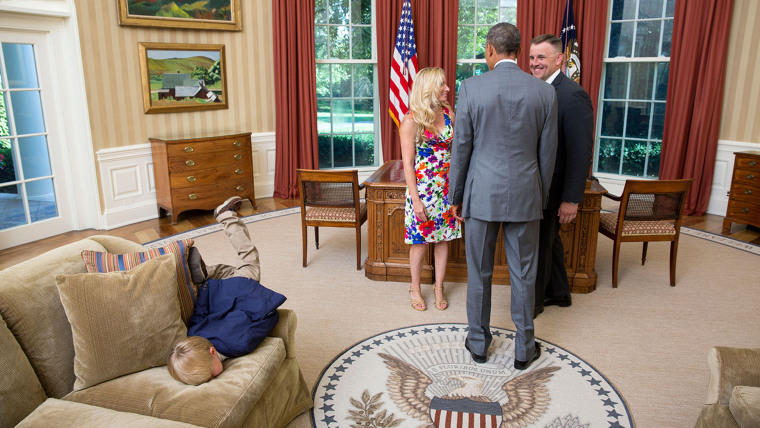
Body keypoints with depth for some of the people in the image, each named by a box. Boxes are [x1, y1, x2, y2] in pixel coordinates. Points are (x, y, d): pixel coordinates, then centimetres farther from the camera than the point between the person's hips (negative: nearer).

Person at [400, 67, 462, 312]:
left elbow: (456, 149, 11)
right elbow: (407, 163, -11)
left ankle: (439, 288, 26)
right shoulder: (411, 120, -10)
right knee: (420, 241, 6)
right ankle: (415, 288, 25)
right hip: (422, 188, -4)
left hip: (446, 188, 5)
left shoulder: (449, 114, 4)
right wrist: (415, 199, -15)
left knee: (443, 238, 10)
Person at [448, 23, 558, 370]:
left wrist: (456, 196, 5)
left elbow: (461, 148, -6)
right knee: (523, 275, 13)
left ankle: (478, 342, 28)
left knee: (479, 273, 13)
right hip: (525, 196, 2)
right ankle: (524, 348, 26)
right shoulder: (545, 92, -2)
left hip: (481, 194, -1)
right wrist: (541, 197, 16)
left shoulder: (472, 87, -9)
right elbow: (547, 154, 3)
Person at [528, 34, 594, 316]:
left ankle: (534, 301, 21)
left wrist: (571, 199, -22)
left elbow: (581, 152, -21)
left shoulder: (573, 96, -18)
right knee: (548, 239, 20)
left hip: (552, 187, -8)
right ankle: (558, 293, 38)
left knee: (540, 243, 3)